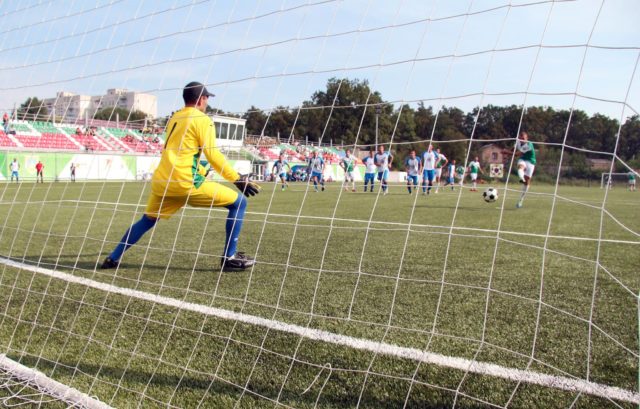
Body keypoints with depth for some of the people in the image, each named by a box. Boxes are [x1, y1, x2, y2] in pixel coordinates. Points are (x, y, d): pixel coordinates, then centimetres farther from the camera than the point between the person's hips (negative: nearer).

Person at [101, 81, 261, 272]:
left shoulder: (174, 118, 22)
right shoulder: (202, 119, -1)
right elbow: (212, 155, -8)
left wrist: (202, 172, 37)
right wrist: (238, 179, -5)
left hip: (162, 181, 8)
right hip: (186, 182, -7)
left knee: (147, 220, 28)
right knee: (238, 202, 1)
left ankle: (113, 258, 26)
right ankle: (229, 258, -2)